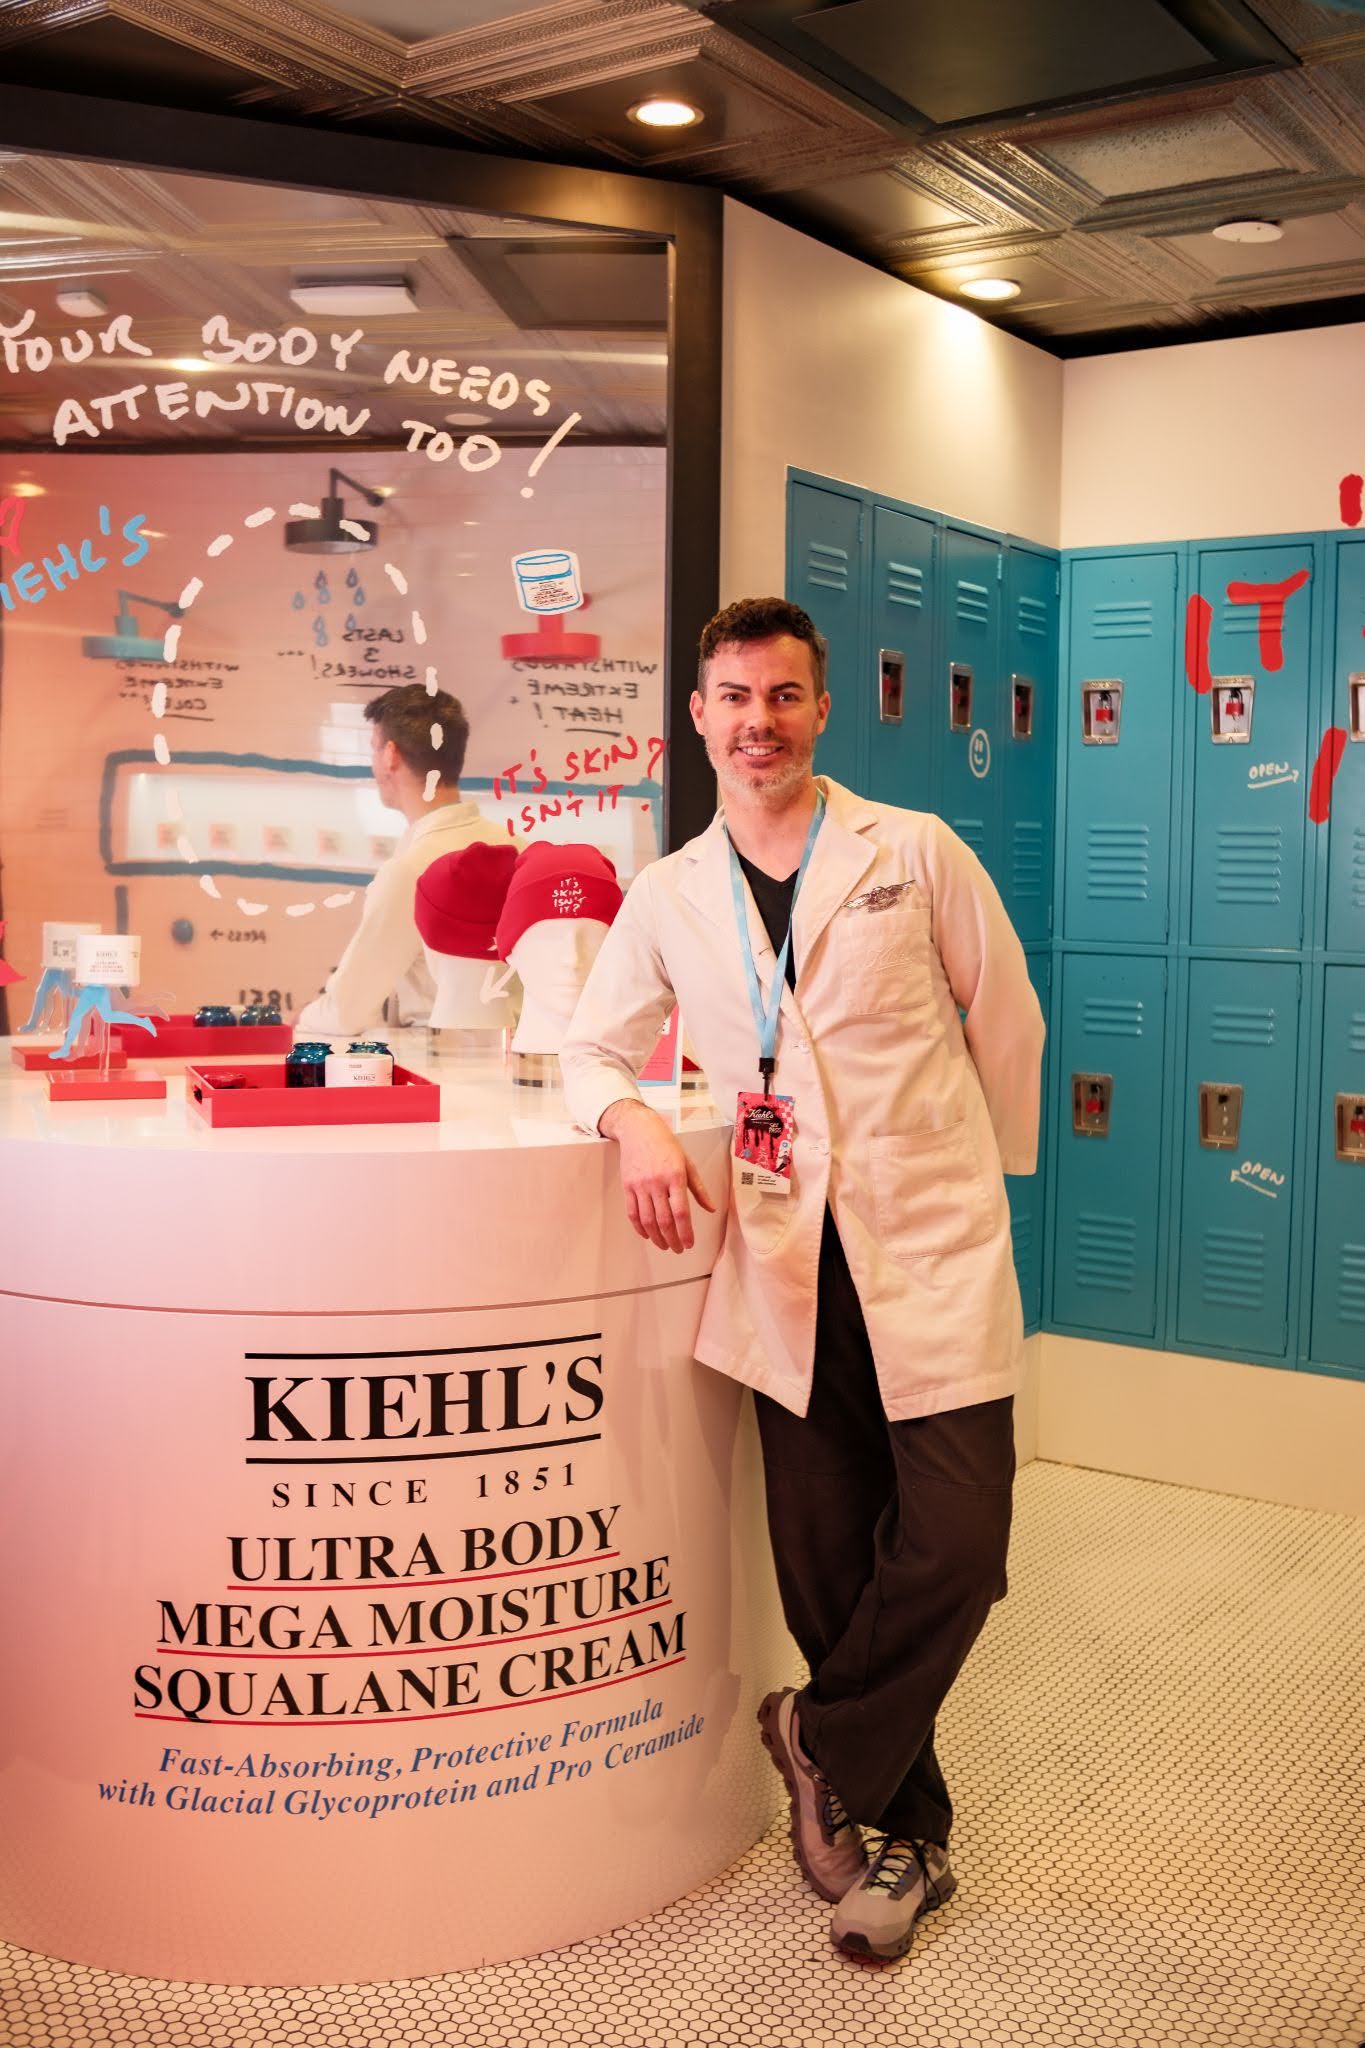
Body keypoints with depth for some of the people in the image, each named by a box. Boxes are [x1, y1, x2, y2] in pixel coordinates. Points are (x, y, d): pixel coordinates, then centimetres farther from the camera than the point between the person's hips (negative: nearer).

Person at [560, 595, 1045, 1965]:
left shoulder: (915, 853, 0)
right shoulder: (669, 896, 7)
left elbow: (1005, 1021, 9)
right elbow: (591, 1050, 15)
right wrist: (632, 1120, -7)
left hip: (931, 1247, -2)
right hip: (786, 1265, 2)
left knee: (955, 1544, -8)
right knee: (827, 1568, 8)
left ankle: (825, 1744, 20)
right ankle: (904, 1833, 28)